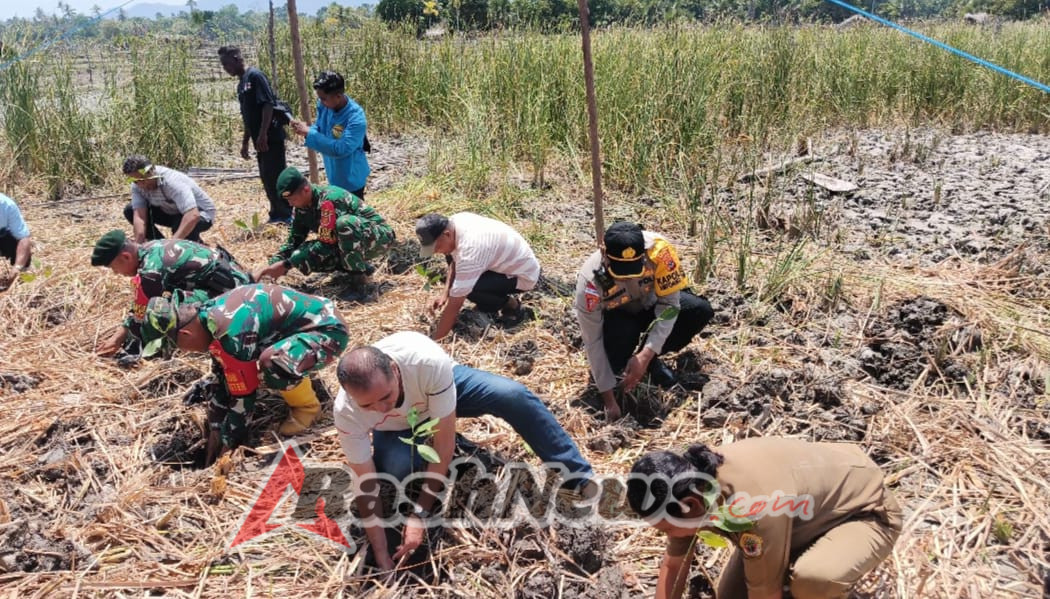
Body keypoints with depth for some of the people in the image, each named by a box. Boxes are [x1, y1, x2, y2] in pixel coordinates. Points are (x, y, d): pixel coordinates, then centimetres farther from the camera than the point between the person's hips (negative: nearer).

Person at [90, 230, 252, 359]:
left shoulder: (151, 270, -22)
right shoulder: (148, 249, 7)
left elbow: (143, 317, -12)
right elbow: (140, 305, 17)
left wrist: (132, 350, 3)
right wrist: (119, 335, 18)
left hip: (226, 289, -10)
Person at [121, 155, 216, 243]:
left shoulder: (172, 182, -36)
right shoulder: (137, 185, -16)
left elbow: (193, 216, -48)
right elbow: (139, 217, -23)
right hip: (171, 212, 7)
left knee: (179, 224, -39)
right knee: (129, 210, -6)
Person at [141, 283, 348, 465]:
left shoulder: (231, 334, -29)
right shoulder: (211, 312, -1)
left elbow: (243, 394, -19)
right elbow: (224, 378, 10)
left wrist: (228, 443, -6)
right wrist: (215, 430, 13)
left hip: (328, 329, -9)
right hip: (306, 321, 9)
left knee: (270, 362, -34)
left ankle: (307, 406, -6)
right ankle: (300, 380, 20)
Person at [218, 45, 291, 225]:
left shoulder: (254, 76, -9)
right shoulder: (241, 84, 18)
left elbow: (268, 104, -19)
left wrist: (263, 134, -23)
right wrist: (245, 142, 23)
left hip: (270, 137, -9)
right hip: (260, 140, 9)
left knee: (274, 176, -8)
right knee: (267, 177, 11)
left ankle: (285, 215, -2)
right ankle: (278, 214, 18)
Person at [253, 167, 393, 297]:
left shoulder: (329, 199, -28)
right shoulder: (301, 209, -2)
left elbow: (327, 243, -29)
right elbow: (293, 242, 7)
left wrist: (287, 264, -29)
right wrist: (272, 265, -10)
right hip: (349, 244, 8)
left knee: (344, 223, -40)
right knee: (300, 257, -14)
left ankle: (359, 274, -18)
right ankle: (350, 266, 3)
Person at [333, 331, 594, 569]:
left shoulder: (429, 361, -44)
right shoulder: (347, 413, -37)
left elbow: (444, 442, -35)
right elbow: (365, 483, -27)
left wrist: (420, 515, -34)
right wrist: (382, 557, -27)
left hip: (443, 388, -1)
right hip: (397, 427, 1)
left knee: (513, 396, -25)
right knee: (395, 469, -31)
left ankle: (580, 477, -10)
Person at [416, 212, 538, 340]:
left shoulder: (469, 250, -35)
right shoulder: (454, 221, -11)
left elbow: (455, 304, -31)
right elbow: (454, 260, 8)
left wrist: (436, 338, -24)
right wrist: (445, 293, -4)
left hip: (523, 274, -9)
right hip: (513, 259, 9)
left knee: (467, 289, -28)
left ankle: (512, 307, -2)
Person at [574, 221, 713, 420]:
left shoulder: (658, 249, -35)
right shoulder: (590, 281, -36)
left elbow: (669, 306, -26)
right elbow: (593, 342, -28)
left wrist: (645, 355, -35)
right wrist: (609, 399, -26)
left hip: (649, 304, 3)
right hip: (617, 314, -3)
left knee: (700, 311, -21)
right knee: (621, 332, -37)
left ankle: (652, 360, 0)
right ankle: (613, 369, -3)